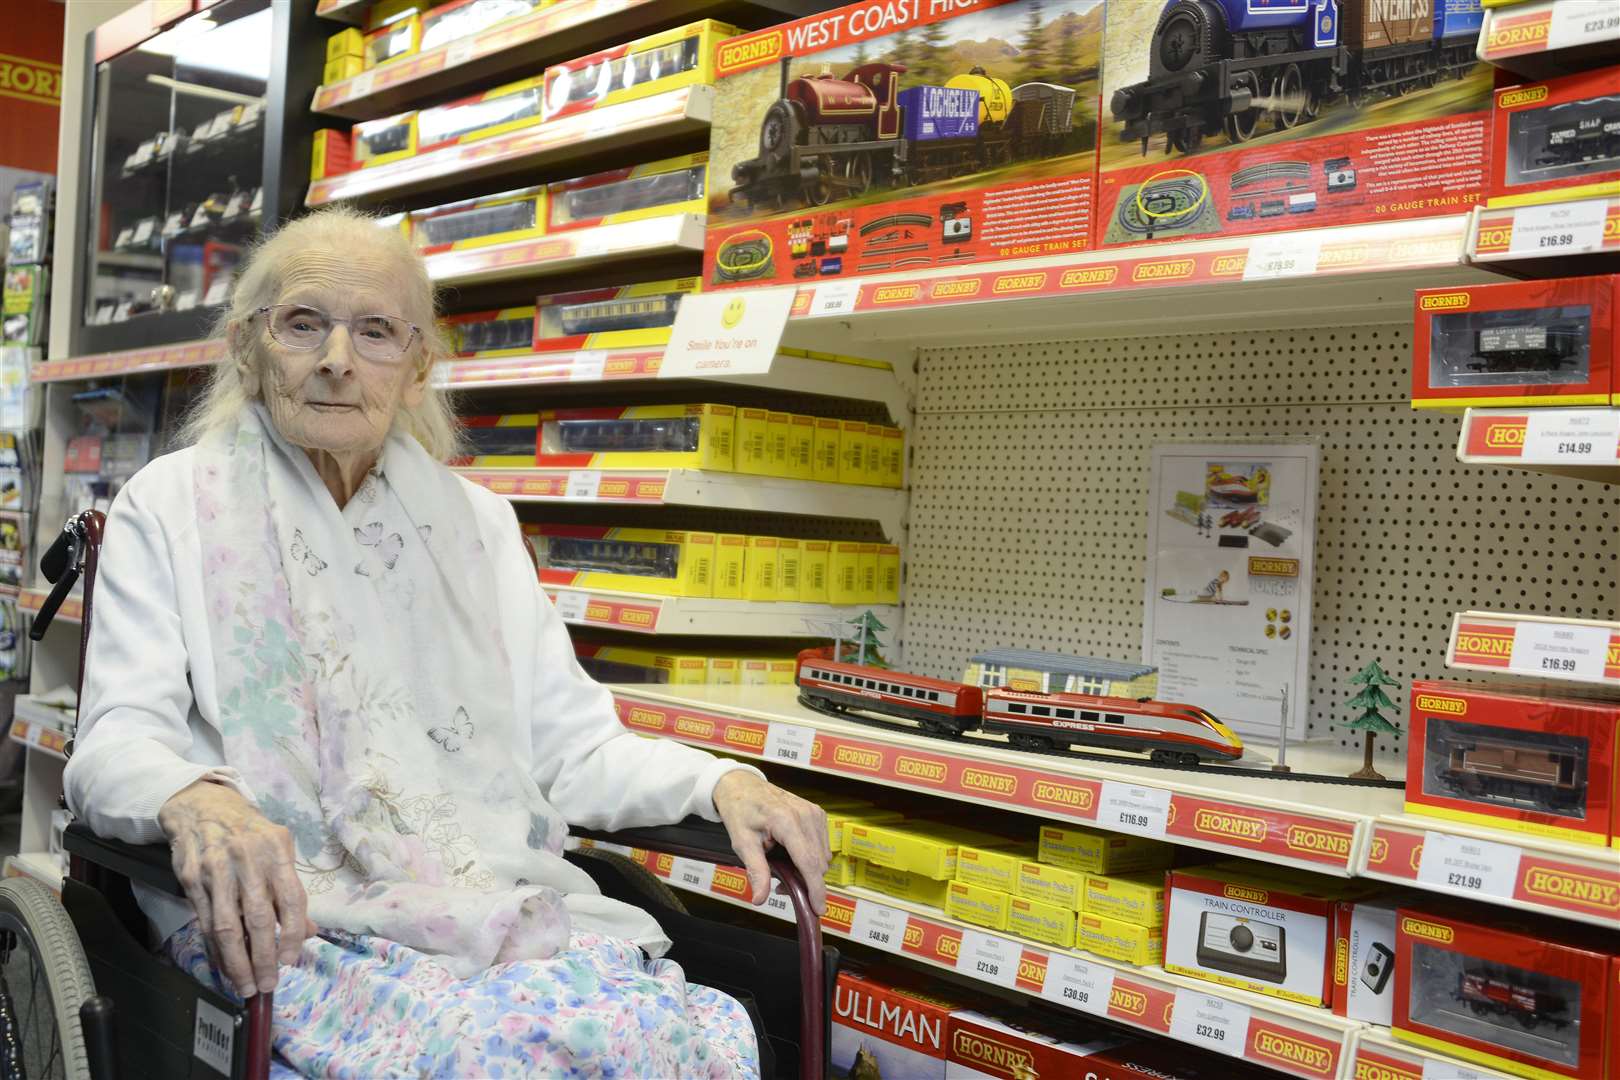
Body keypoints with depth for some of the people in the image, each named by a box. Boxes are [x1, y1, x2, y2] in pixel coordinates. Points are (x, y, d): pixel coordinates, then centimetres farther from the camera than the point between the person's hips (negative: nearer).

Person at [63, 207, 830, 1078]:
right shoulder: (171, 506, 10)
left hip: (498, 900, 4)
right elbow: (118, 739, -2)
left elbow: (572, 744, 14)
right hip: (274, 916, -3)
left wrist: (721, 781, -6)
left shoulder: (476, 522, 18)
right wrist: (192, 799, -27)